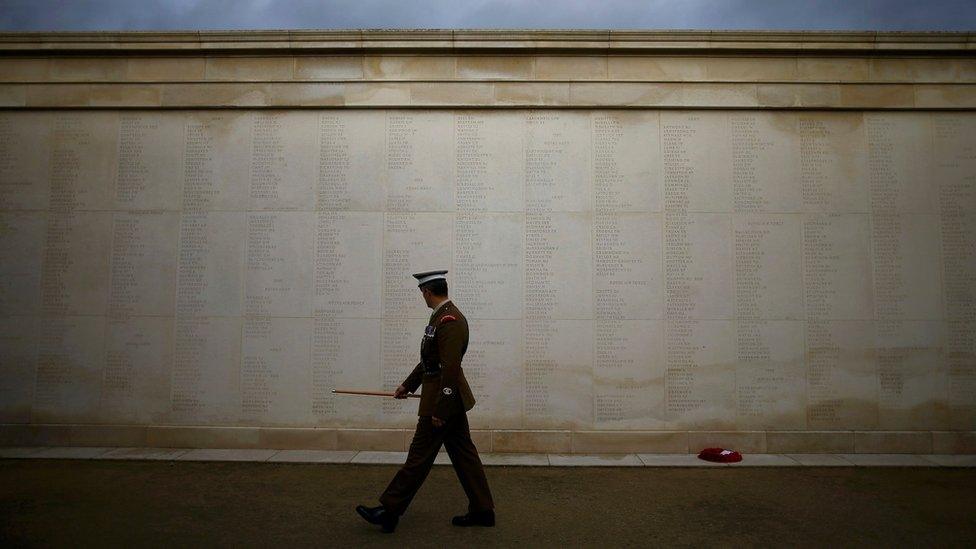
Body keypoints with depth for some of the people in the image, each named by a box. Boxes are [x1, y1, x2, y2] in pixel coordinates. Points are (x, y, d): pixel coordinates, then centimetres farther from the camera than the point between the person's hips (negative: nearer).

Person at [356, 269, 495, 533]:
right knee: (463, 454, 13)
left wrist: (439, 411, -22)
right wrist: (407, 385, 26)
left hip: (442, 399, -10)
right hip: (451, 399, 10)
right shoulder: (443, 316, 12)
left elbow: (450, 369, -25)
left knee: (420, 456, 1)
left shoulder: (449, 320, -21)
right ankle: (482, 511, 21)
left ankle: (390, 511, 13)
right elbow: (429, 360, 21)